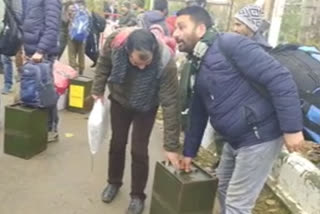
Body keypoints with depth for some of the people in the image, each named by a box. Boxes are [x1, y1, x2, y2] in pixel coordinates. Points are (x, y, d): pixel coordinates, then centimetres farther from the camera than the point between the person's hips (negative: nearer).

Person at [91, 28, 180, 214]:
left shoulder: (165, 63, -39)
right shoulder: (115, 43, -33)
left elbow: (170, 104, -35)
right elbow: (103, 66, -9)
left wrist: (171, 145, -33)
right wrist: (98, 91, 0)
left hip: (146, 108, -2)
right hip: (119, 101, 3)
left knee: (139, 150, -2)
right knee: (117, 143, 14)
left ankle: (138, 195, 21)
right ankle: (114, 183, 39)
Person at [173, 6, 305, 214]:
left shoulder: (229, 44, -17)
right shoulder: (199, 65, 12)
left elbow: (280, 78, -22)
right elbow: (198, 114, 18)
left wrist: (292, 128, -23)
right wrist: (189, 151, 23)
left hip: (259, 137, -9)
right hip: (235, 140, 9)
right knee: (224, 191, 24)